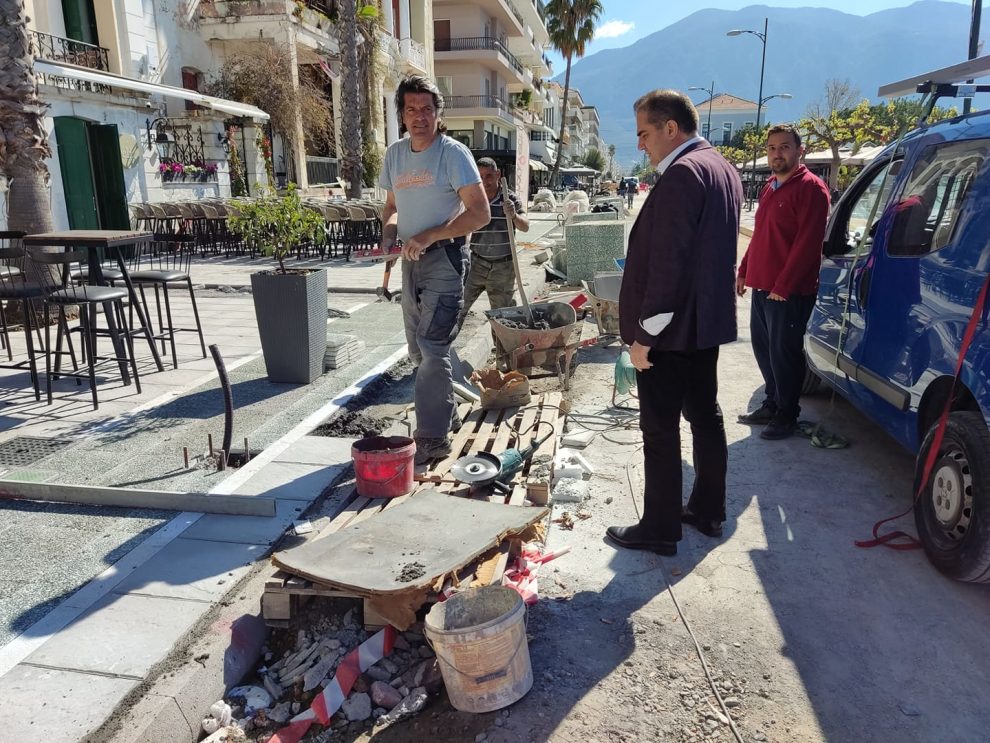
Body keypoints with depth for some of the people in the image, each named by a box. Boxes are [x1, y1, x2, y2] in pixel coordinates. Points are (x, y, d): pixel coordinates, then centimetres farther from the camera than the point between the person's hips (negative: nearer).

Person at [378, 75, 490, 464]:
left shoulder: (453, 153, -9)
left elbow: (480, 213, -15)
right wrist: (389, 230, -2)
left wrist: (427, 237, -20)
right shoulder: (395, 154, 10)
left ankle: (432, 437, -7)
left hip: (444, 258, -7)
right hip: (411, 260, 7)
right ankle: (445, 411, 32)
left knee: (432, 348, -13)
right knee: (418, 349, 14)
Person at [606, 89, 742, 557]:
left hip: (672, 327, -10)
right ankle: (708, 510, 31)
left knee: (660, 429, -1)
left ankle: (660, 529, 10)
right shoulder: (721, 168, 15)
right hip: (707, 321, 10)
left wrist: (644, 332, -20)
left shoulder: (682, 173, -18)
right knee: (705, 416, 17)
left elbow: (667, 261, -24)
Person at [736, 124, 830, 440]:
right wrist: (744, 271, 18)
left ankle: (786, 416, 11)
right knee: (763, 348, 15)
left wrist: (783, 286, -20)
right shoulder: (770, 188, 16)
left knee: (784, 352, -1)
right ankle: (771, 404, 29)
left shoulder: (810, 188, -11)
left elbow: (808, 242, -18)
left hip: (789, 291, -8)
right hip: (762, 286, 8)